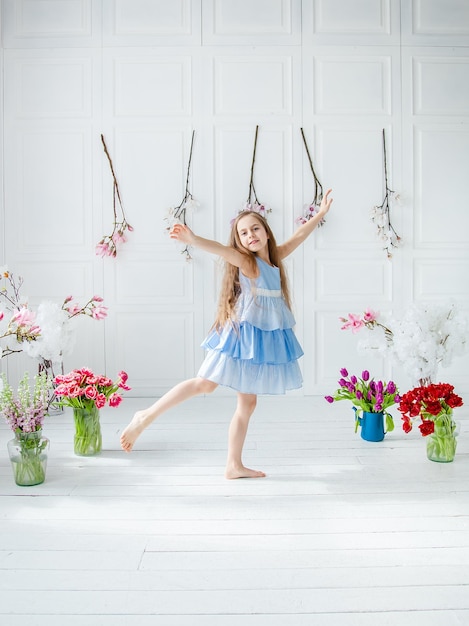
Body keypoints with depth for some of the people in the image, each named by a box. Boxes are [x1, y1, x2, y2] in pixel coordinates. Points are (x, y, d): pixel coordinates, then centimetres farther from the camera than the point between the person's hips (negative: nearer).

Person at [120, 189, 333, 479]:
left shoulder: (275, 259, 10)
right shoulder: (245, 262, -8)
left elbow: (299, 235, 23)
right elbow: (219, 248, -27)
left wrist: (322, 213, 29)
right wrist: (193, 240, -45)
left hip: (265, 338, 6)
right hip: (243, 333, -6)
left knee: (248, 403, 8)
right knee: (206, 384, -11)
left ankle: (235, 465, 16)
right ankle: (146, 416, 0)